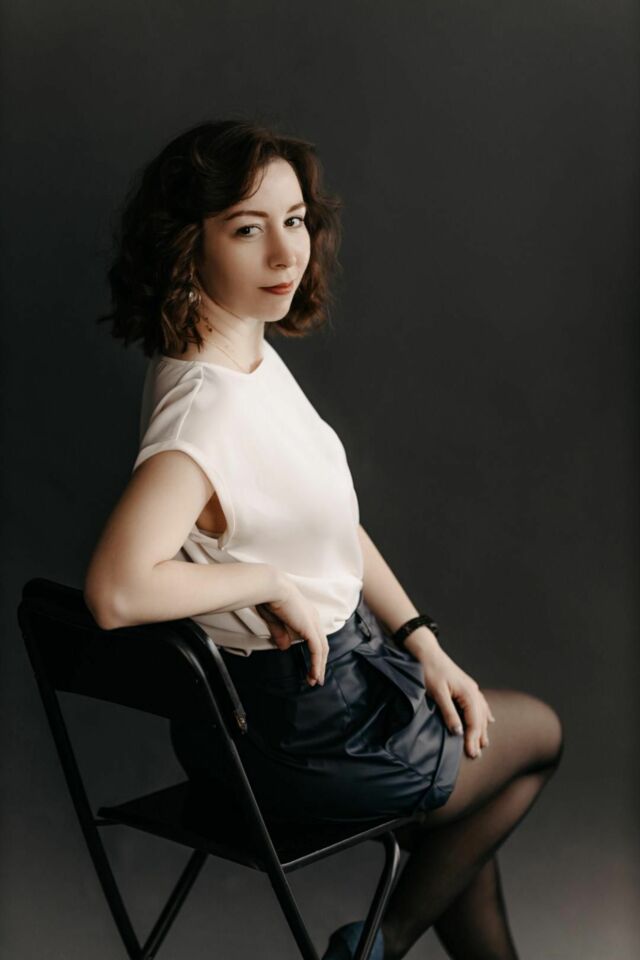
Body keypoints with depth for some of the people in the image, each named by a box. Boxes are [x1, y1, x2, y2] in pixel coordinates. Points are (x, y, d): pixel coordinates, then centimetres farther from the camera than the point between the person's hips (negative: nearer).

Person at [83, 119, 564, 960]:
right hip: (294, 724, -8)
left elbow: (335, 525, 8)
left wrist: (424, 644, 3)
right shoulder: (205, 409, -30)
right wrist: (277, 583, -29)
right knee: (537, 734, 16)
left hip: (333, 662, 8)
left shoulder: (257, 357, 0)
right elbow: (116, 591, -43)